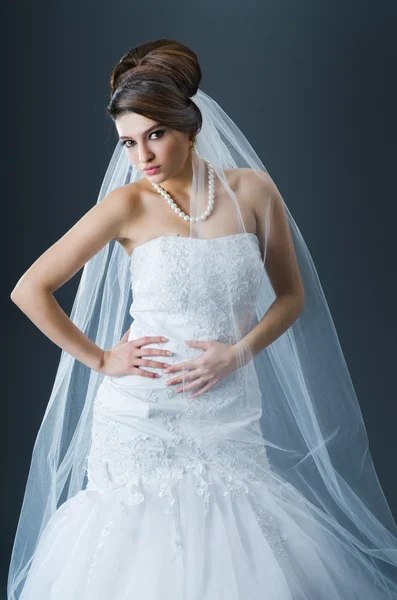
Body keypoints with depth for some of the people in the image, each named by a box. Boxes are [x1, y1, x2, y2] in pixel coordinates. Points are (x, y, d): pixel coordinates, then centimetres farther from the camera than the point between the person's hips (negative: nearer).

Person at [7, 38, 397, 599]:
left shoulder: (252, 190, 1)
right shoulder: (129, 204, -4)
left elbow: (292, 295, 10)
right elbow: (30, 289, -2)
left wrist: (238, 352, -6)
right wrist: (99, 359, -3)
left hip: (230, 420, 1)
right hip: (141, 420, -1)